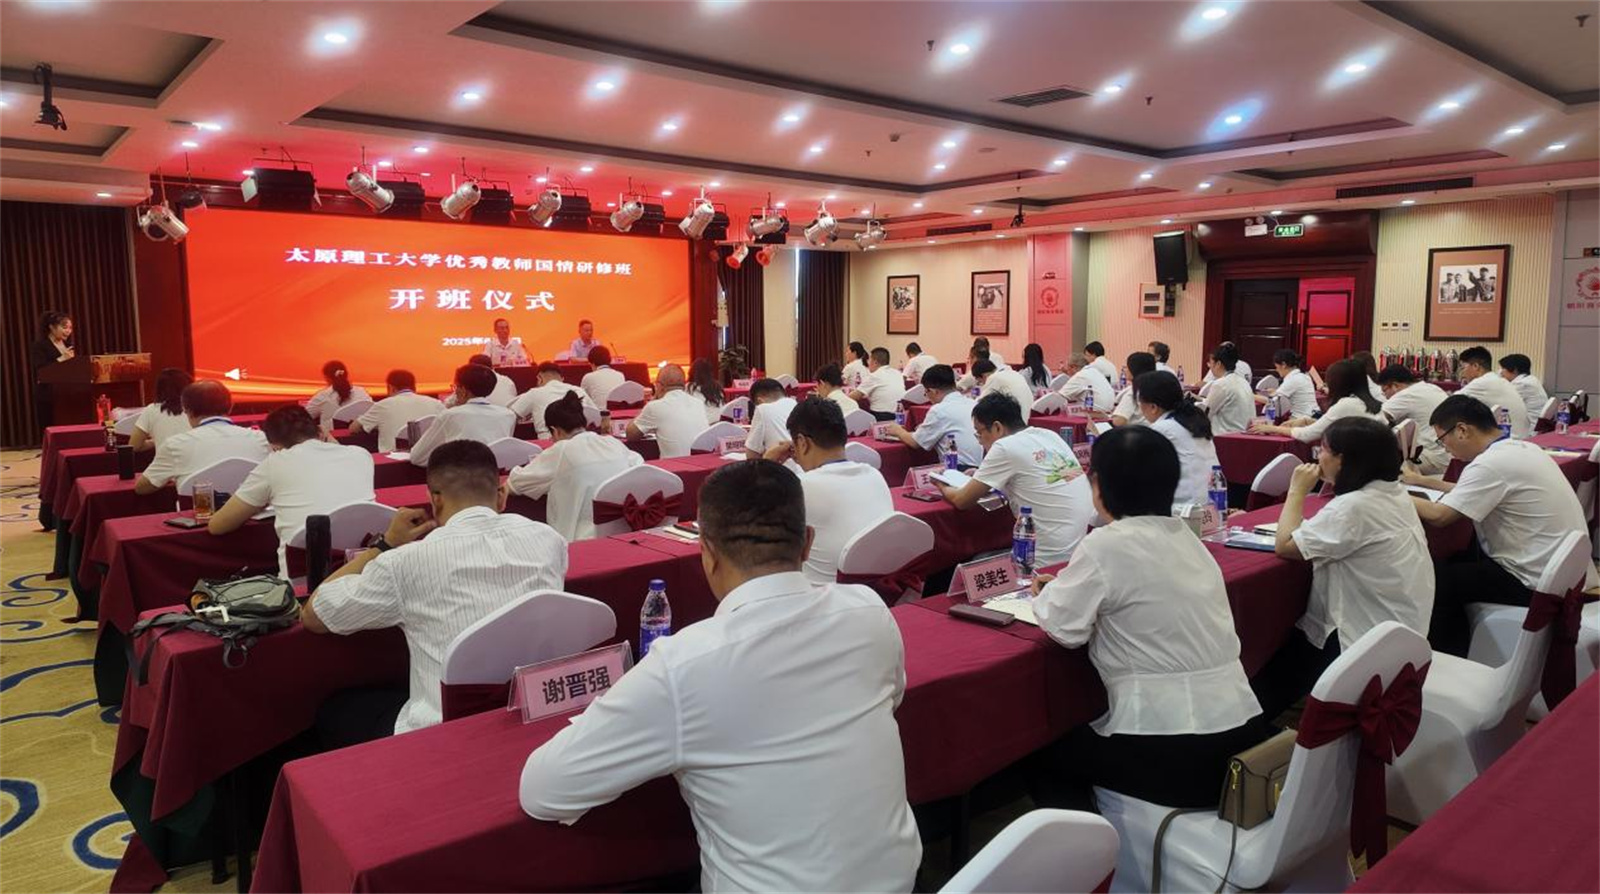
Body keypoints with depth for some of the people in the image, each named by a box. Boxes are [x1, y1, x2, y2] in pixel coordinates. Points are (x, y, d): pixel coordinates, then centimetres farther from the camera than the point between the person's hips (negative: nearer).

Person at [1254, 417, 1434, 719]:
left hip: (1370, 645, -9)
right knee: (1285, 648, 21)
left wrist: (1297, 491, -11)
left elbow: (1285, 545, -22)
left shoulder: (1354, 506, -26)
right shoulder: (1394, 492, 4)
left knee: (1271, 676, 6)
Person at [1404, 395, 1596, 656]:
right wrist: (1422, 481, 19)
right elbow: (1473, 493, 19)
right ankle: (1459, 659, 26)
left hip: (1539, 583, -9)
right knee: (1457, 559, 20)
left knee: (1438, 578, -1)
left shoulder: (1492, 463, -21)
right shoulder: (1521, 449, 7)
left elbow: (1438, 516, -24)